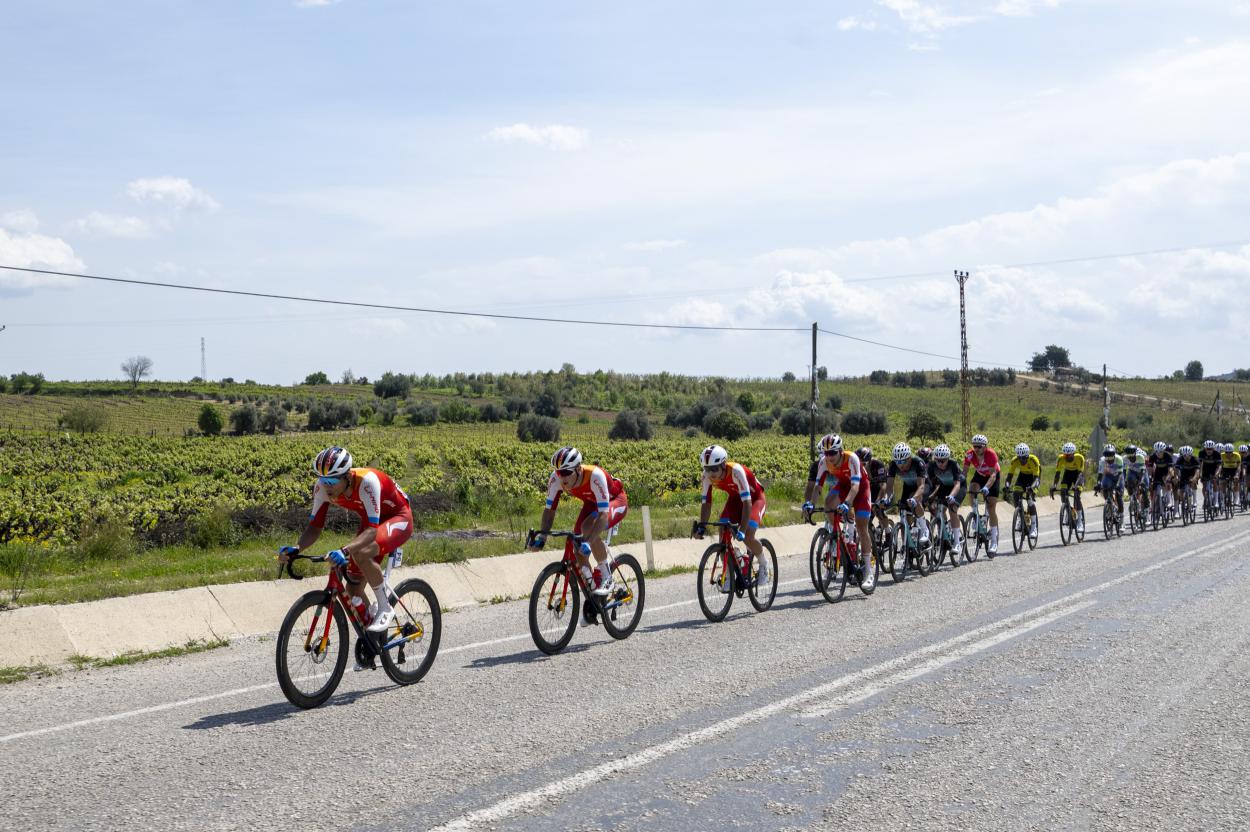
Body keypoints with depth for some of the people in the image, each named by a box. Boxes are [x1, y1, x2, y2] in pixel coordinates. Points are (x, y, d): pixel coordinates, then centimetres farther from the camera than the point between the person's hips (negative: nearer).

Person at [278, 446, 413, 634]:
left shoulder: (367, 481, -38)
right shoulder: (323, 487, -20)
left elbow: (372, 529, -43)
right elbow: (315, 526, -12)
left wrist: (345, 550, -58)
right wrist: (296, 549, -31)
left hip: (399, 518, -7)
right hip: (371, 522, 7)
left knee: (361, 553, -35)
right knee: (353, 590, 0)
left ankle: (385, 609, -14)